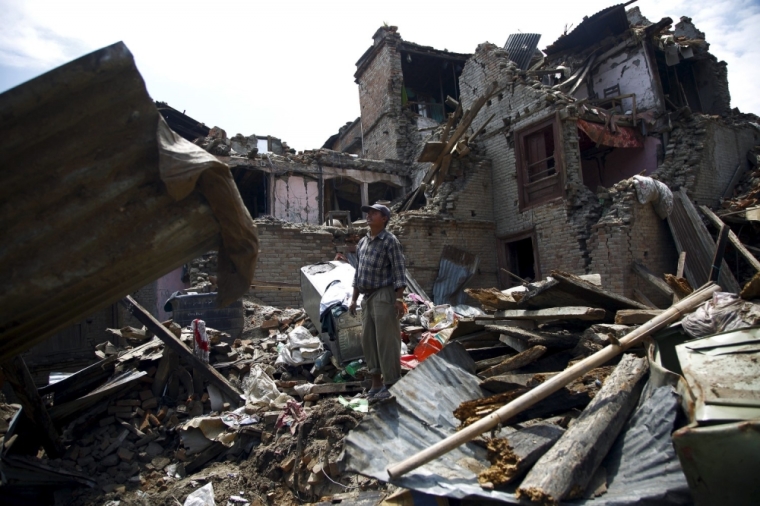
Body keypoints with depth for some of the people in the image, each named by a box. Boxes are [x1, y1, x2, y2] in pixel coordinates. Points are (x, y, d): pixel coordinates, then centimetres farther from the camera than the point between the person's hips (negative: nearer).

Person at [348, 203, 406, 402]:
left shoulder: (390, 241, -7)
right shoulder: (362, 242, 16)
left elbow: (398, 272, -12)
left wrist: (399, 299, -19)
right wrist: (354, 299, 17)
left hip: (384, 296, -8)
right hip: (368, 297, 8)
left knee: (386, 341, -6)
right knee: (368, 340, 11)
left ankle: (391, 384, 2)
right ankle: (376, 382, 21)